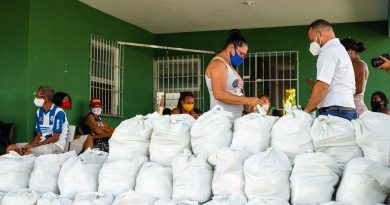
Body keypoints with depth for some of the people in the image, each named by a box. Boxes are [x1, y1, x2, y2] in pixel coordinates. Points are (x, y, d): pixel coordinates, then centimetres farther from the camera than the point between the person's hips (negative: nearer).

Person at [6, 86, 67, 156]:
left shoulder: (58, 112, -14)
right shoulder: (39, 112, 10)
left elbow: (55, 138, -17)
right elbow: (39, 135, 12)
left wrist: (33, 145, -18)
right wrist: (30, 145, -10)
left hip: (55, 146, -8)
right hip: (42, 144, 8)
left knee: (27, 152, -33)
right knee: (10, 148, -6)